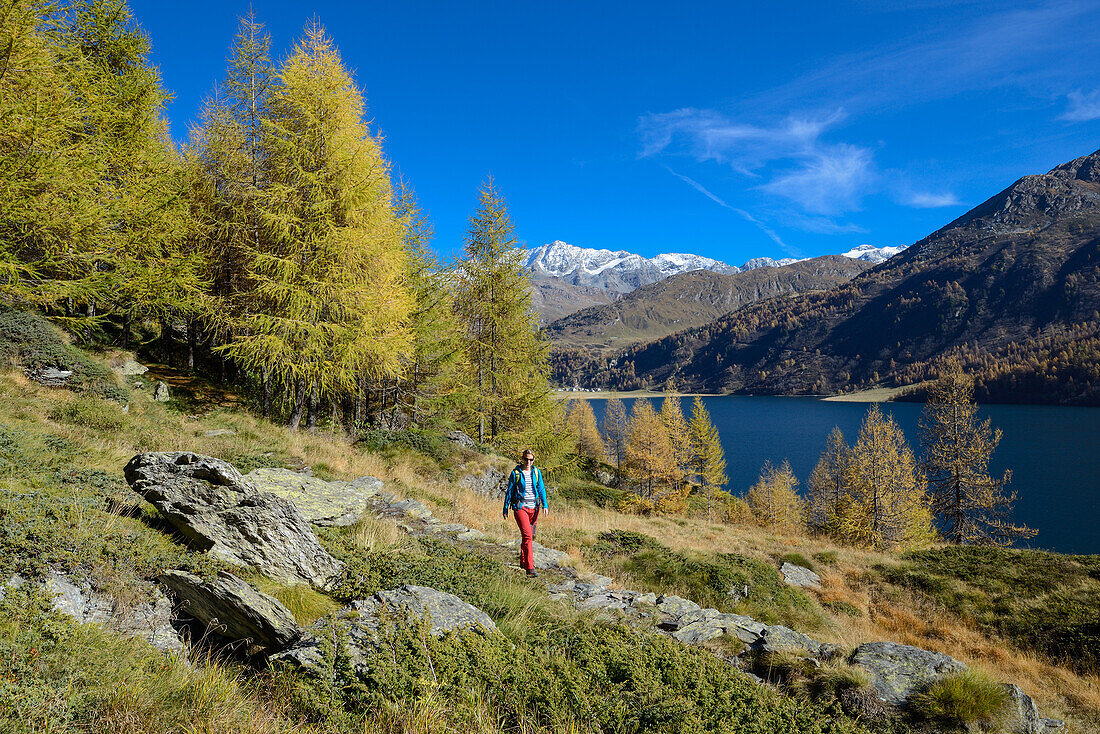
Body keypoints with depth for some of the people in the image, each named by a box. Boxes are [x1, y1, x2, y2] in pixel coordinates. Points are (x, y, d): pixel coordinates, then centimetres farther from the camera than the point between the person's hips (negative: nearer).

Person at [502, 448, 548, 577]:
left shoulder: (536, 472, 8)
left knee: (529, 535, 12)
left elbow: (541, 488, 6)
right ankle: (529, 568, -17)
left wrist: (544, 504, -6)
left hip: (533, 508, 4)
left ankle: (523, 561, 31)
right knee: (527, 535, -15)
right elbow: (509, 491, 3)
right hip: (520, 507, -4)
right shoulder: (516, 473, -2)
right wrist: (505, 508, 5)